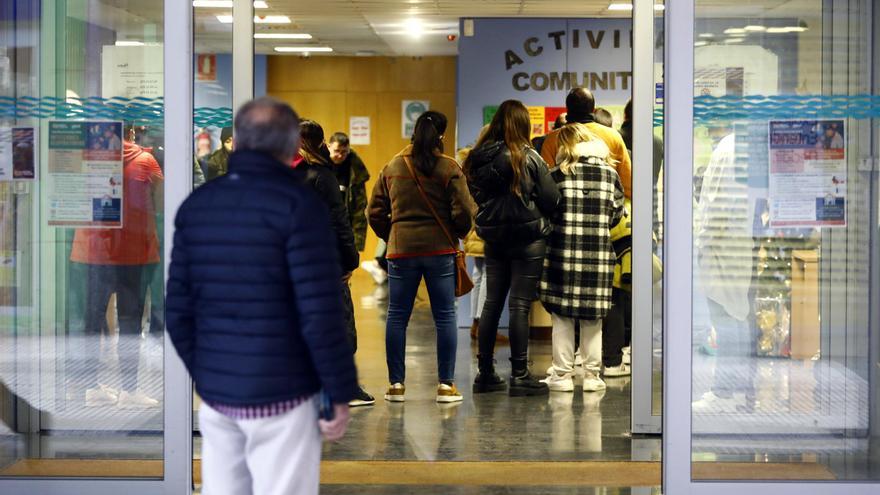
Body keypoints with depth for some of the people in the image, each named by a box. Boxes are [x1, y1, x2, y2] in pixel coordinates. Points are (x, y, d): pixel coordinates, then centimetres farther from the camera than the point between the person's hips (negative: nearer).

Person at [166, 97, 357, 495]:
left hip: (214, 394, 6)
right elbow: (319, 314, -16)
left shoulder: (196, 205, 7)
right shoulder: (298, 204, -10)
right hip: (280, 394, -5)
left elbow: (178, 310, 7)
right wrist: (341, 392, -7)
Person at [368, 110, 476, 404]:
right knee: (445, 317, 6)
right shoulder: (449, 168, -6)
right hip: (440, 249, -2)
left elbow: (375, 212, 6)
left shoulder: (392, 168, 4)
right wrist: (459, 233, 12)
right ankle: (446, 385, 7)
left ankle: (396, 384, 11)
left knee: (397, 316, 9)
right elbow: (464, 213, -8)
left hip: (401, 250, 2)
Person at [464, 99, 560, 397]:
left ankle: (485, 374, 16)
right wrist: (540, 217, 11)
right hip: (528, 238, -5)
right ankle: (520, 376, -2)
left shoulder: (478, 158, 1)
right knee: (520, 305, -3)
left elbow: (473, 197, 11)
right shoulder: (528, 158, -12)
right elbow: (551, 199, -9)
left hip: (493, 238, 5)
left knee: (492, 304, 11)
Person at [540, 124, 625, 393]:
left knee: (562, 315, 6)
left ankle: (562, 374, 6)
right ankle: (592, 375, 12)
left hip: (564, 252, -2)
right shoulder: (610, 174, 4)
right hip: (599, 252, 2)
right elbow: (616, 214, 9)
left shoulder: (557, 174, -3)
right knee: (593, 319, 10)